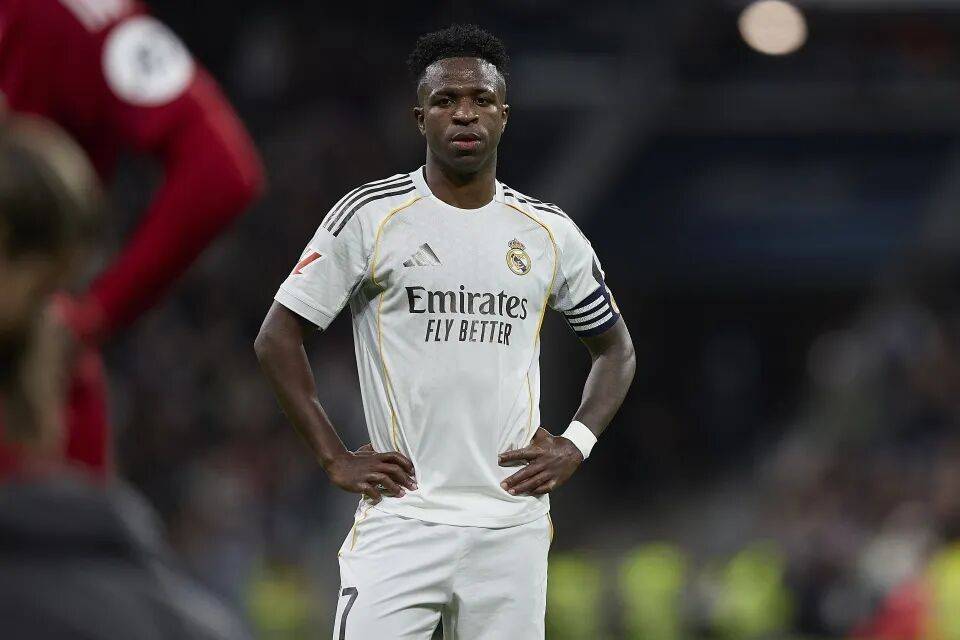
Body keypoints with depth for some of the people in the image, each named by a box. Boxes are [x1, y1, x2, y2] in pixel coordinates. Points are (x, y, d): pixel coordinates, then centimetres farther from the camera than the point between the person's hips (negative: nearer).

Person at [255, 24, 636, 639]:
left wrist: (575, 446, 6)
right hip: (402, 515, -3)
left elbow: (615, 348, 22)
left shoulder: (551, 233, 9)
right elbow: (278, 338, 2)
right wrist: (335, 457, -5)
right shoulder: (371, 215, -1)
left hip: (512, 523, 3)